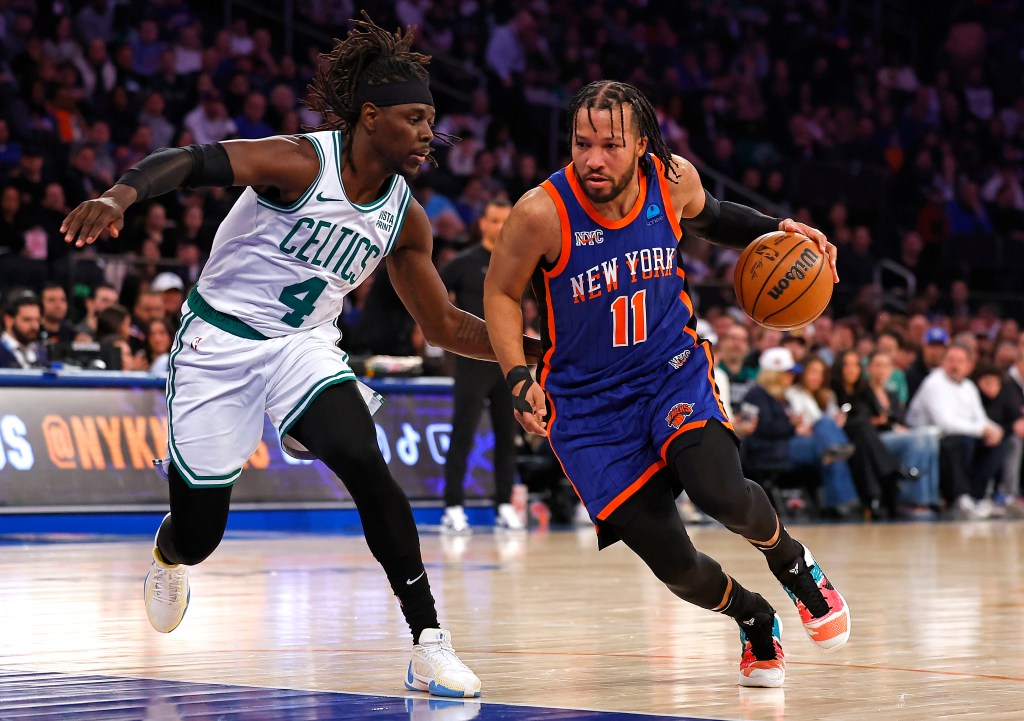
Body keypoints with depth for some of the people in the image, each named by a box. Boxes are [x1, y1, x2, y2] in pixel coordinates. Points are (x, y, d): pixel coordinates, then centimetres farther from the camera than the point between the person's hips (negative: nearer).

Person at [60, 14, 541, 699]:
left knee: (365, 463, -26)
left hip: (304, 347, 4)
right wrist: (120, 195, -51)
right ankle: (168, 556, 45)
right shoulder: (301, 163, -19)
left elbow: (442, 323, 11)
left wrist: (532, 349, -1)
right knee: (198, 534, 4)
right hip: (219, 342, -4)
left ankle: (430, 643, -21)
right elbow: (190, 161, -32)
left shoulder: (405, 217, 0)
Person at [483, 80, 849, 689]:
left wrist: (777, 229, 0)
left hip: (674, 369, 1)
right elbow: (501, 293, -3)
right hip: (589, 399, -1)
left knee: (719, 489, -29)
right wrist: (519, 380, -16)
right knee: (673, 563, -9)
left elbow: (708, 217, 16)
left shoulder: (674, 180, -10)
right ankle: (755, 621, 24)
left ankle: (794, 561, 5)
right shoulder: (543, 213, -21)